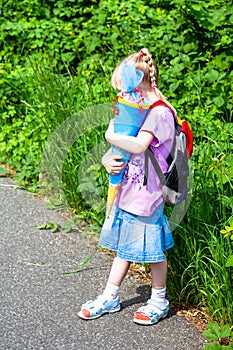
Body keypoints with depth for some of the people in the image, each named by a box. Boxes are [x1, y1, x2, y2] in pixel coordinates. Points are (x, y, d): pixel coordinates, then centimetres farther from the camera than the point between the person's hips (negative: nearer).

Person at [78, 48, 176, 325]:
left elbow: (138, 146, -33)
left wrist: (112, 136, -19)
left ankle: (159, 301, 24)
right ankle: (110, 297, 29)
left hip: (147, 196, -8)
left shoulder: (159, 113, -17)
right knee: (124, 247, 18)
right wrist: (108, 161, -10)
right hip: (126, 194, 8)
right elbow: (114, 152, 12)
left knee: (154, 251, 7)